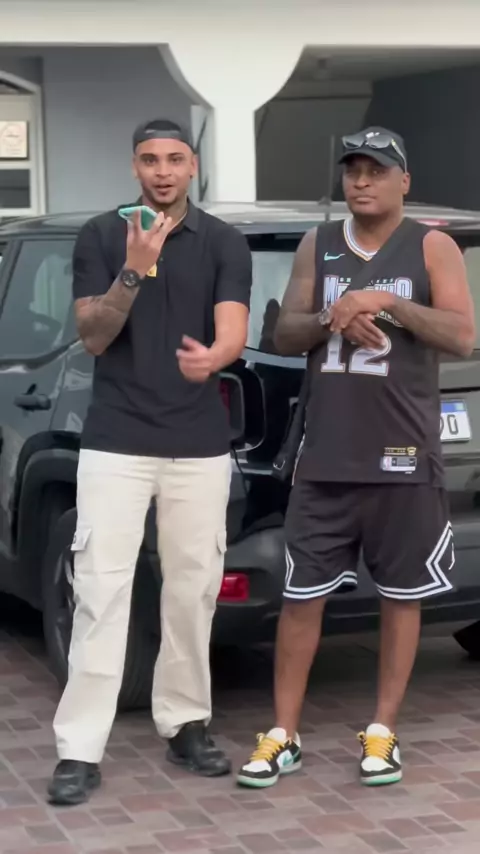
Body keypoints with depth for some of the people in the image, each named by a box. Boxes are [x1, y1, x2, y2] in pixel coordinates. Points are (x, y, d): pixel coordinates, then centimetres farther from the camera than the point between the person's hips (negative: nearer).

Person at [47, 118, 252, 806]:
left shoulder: (225, 243, 2)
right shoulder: (100, 236, 0)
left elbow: (234, 335, -10)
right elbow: (93, 337, -6)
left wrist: (210, 357, -34)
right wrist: (134, 272, -22)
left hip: (200, 447, 2)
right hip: (115, 444, -1)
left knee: (193, 590, 8)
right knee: (101, 591, -5)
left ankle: (185, 724, 23)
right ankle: (80, 749, -4)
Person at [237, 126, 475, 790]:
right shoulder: (317, 247, 11)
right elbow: (284, 336, 10)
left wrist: (387, 302, -18)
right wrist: (329, 320, -10)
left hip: (403, 457, -2)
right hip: (325, 456, 2)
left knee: (401, 597, 6)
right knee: (301, 595, 3)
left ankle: (382, 732, 18)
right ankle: (284, 737, 11)